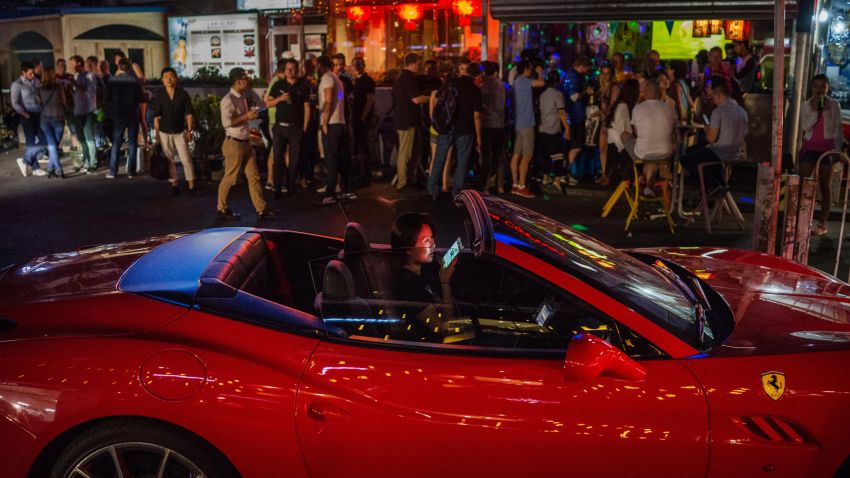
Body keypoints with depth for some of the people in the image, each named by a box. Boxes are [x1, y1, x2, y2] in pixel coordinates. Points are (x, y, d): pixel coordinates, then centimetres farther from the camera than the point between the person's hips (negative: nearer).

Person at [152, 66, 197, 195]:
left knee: (186, 159, -5)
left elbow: (189, 114, -1)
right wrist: (156, 134, -3)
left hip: (180, 132, -1)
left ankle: (191, 186, 0)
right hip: (164, 132, 1)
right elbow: (156, 117, 0)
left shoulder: (183, 94, -4)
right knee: (169, 160, 7)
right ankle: (174, 186, 15)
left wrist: (189, 131, -6)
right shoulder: (159, 97, -2)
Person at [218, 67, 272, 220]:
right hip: (234, 143, -8)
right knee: (230, 178, 3)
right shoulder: (228, 100, -17)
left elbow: (259, 104, 20)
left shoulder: (244, 96, 9)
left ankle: (261, 210, 8)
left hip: (246, 142, 8)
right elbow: (226, 122, -25)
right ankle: (221, 209, 18)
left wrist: (250, 88, 8)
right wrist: (246, 116, -20)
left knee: (254, 176, 6)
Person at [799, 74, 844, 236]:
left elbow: (837, 129, 1)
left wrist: (838, 149, -4)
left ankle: (822, 224, 6)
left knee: (825, 186, 4)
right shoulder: (805, 105, 4)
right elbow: (805, 126, -7)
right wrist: (815, 110, -17)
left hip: (827, 148, -2)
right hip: (809, 147, 2)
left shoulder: (834, 104, 1)